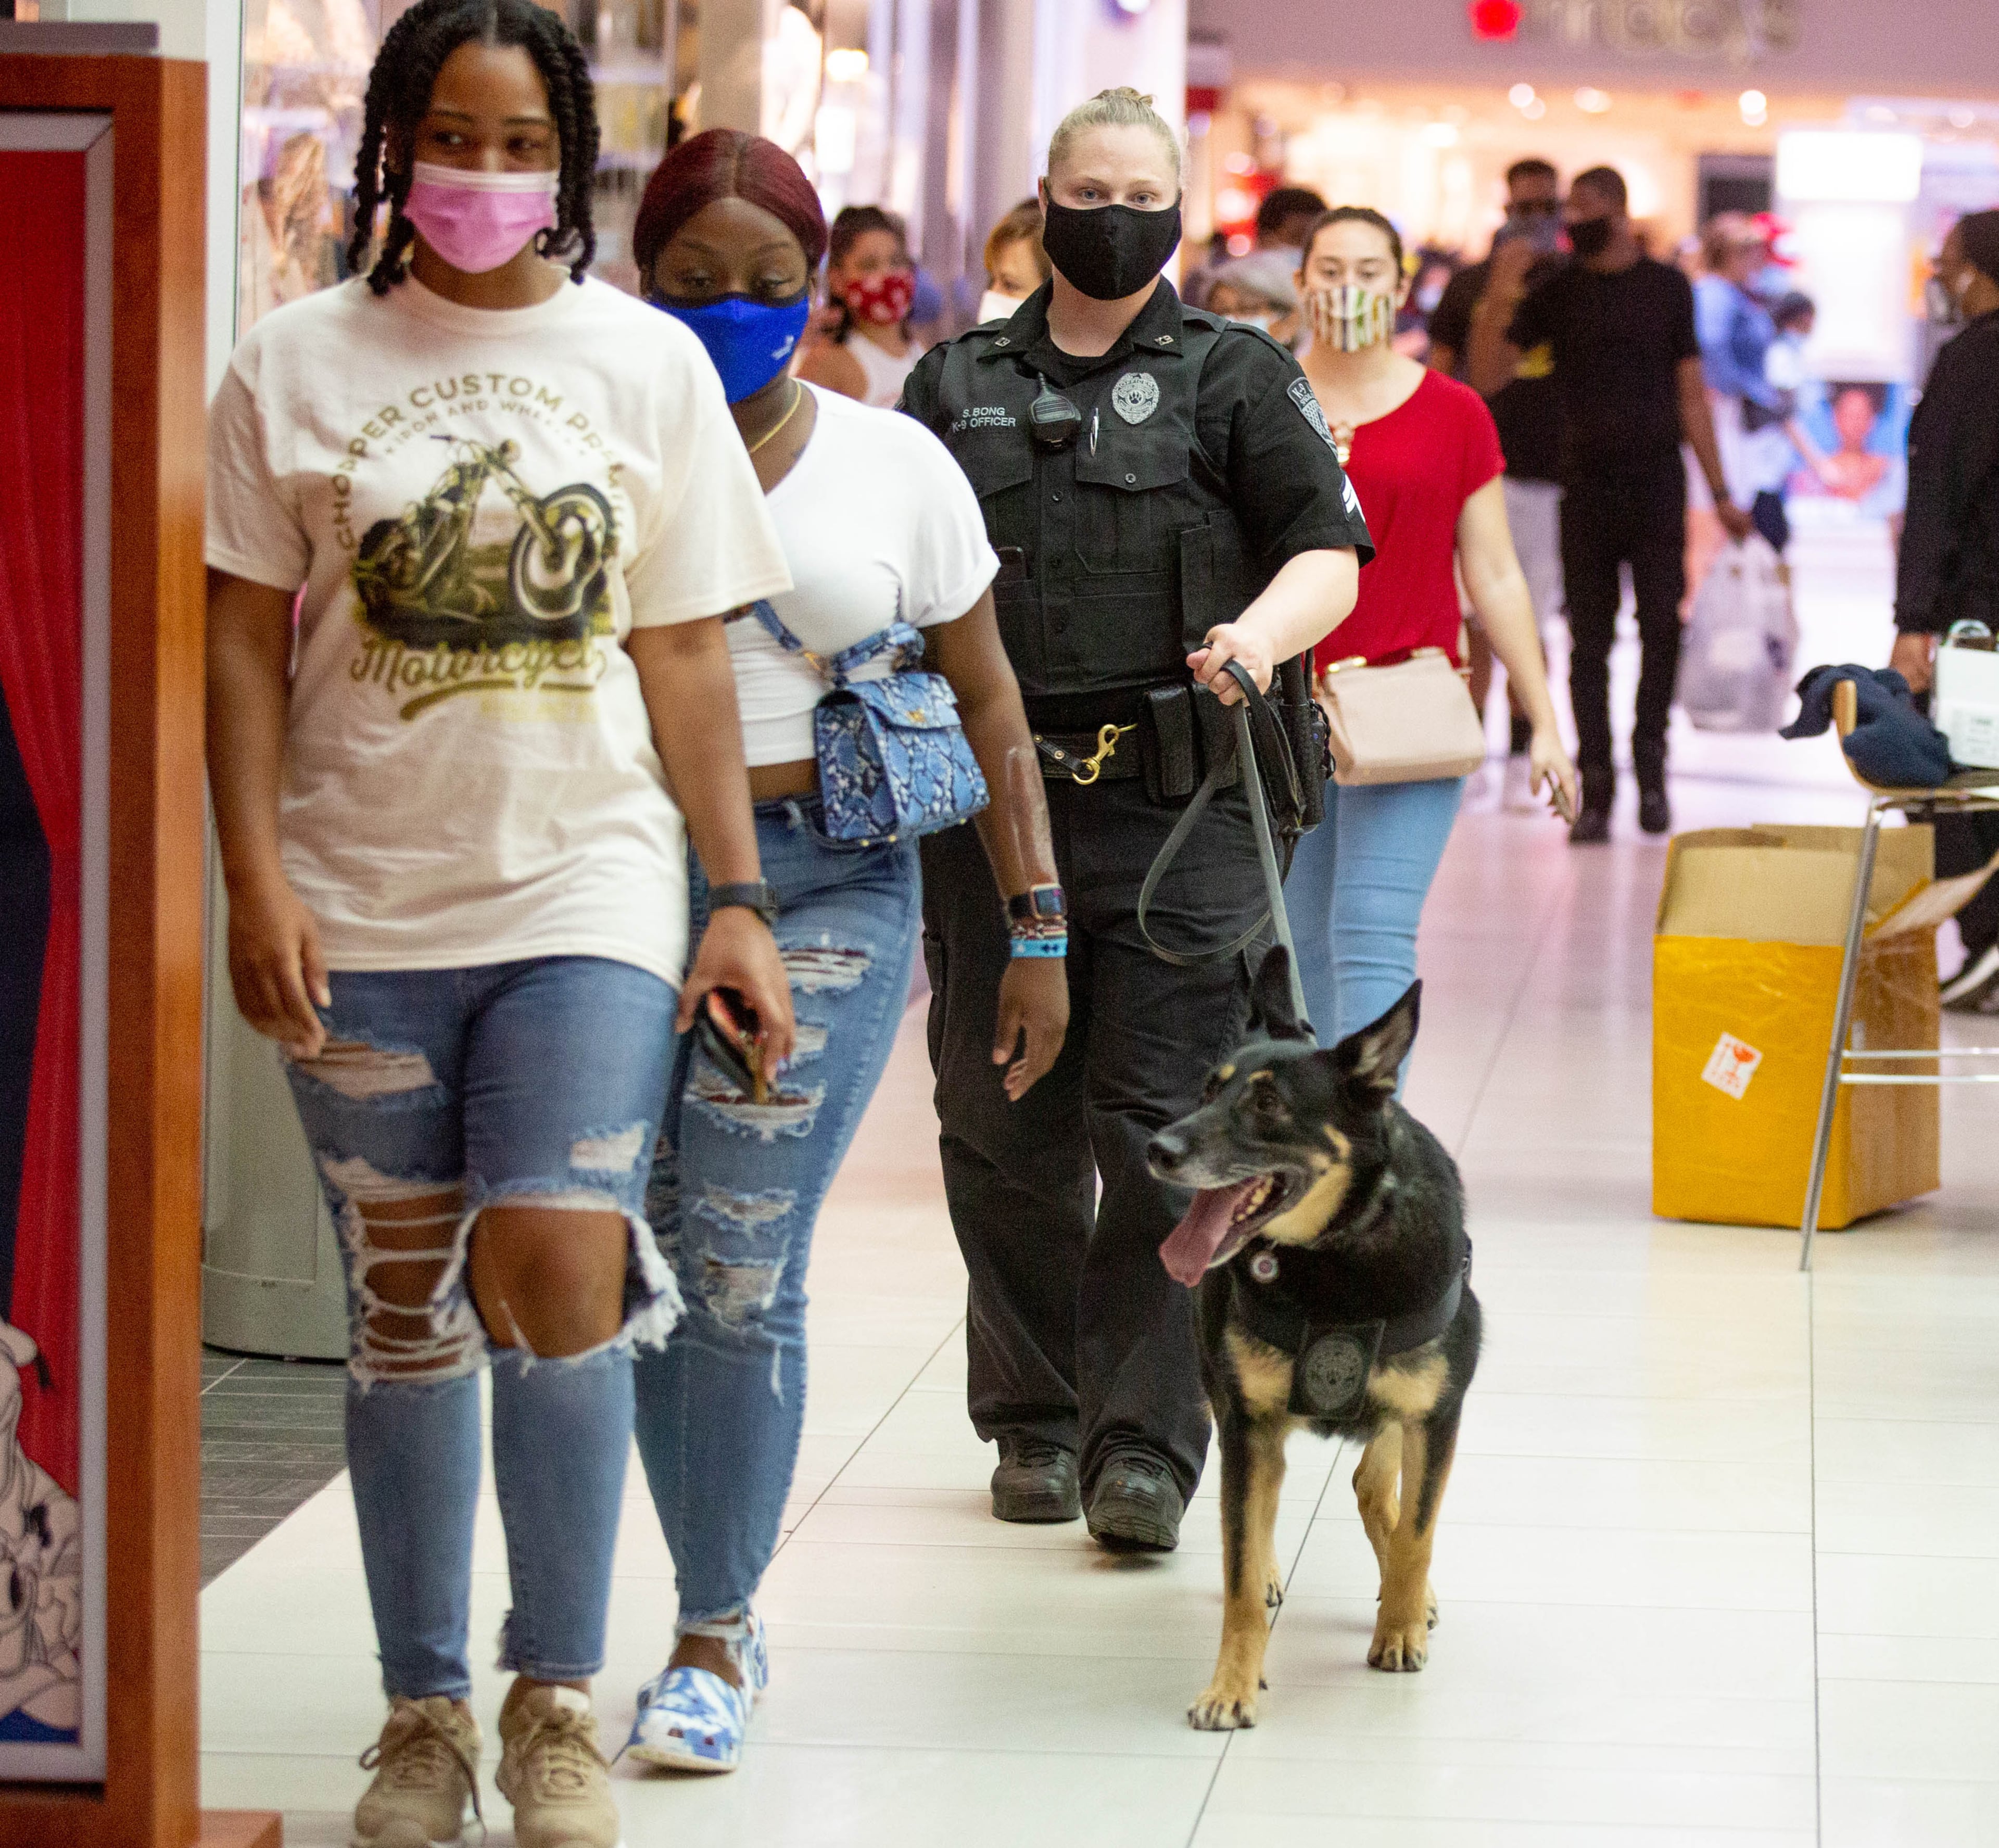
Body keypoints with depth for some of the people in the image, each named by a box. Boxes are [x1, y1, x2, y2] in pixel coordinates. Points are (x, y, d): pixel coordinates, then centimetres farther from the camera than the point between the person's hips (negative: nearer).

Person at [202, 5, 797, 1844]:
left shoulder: (649, 362, 7)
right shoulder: (300, 364, 4)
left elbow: (685, 656, 8)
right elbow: (246, 643, 3)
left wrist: (739, 899, 4)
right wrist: (256, 880, -7)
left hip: (587, 888, 0)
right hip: (362, 913, 1)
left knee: (557, 1269, -14)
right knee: (406, 1311, 6)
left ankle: (558, 1697, 4)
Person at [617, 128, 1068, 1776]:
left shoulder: (892, 464, 6)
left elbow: (989, 707, 11)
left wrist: (1037, 932, 8)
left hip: (823, 882, -1)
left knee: (744, 1262, -9)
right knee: (650, 1265, 1)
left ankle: (716, 1639, 2)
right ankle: (725, 1613, 17)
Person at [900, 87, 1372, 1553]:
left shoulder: (1237, 378, 8)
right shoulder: (957, 384, 16)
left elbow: (1331, 552, 0)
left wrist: (1261, 633, -20)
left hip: (1175, 815, -3)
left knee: (1161, 1131, -7)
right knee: (1004, 1129, 7)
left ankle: (1145, 1442, -4)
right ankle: (1034, 1417, 20)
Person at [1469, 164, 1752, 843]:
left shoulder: (1666, 287, 6)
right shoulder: (1557, 293, 7)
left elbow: (1691, 393, 8)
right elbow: (1486, 378, 1)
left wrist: (1720, 493, 6)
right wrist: (1501, 293, -12)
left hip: (1657, 484, -1)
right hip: (1586, 486, 1)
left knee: (1663, 627, -8)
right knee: (1589, 639, 1)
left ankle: (1651, 763, 9)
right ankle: (1595, 788, 4)